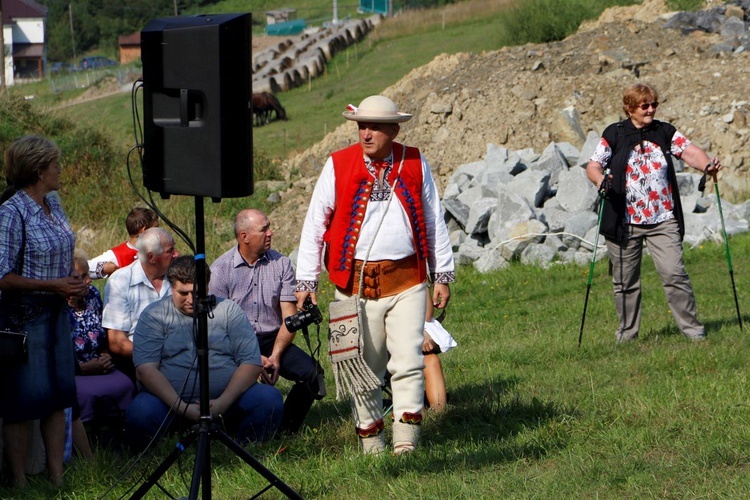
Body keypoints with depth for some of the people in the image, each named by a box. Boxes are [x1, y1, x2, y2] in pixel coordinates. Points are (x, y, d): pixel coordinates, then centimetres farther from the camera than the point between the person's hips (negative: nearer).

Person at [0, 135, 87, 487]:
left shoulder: (53, 205, 8)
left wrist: (73, 281, 7)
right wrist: (52, 285, -20)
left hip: (56, 313, 8)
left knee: (58, 396, 10)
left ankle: (57, 476, 17)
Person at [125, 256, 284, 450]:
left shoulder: (229, 310, 9)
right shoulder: (154, 315, 5)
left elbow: (251, 363, 1)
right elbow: (146, 369, -8)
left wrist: (222, 404, -15)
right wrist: (182, 408, -21)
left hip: (228, 399, 2)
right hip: (171, 402, -2)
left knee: (270, 399, -25)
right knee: (140, 413, -33)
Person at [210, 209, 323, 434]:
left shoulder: (281, 264, 5)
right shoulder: (220, 269, -3)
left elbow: (289, 316, 1)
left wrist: (275, 356, -15)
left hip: (272, 340, 3)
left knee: (311, 373, -22)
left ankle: (286, 430, -1)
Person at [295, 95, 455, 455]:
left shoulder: (414, 164, 6)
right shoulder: (338, 166, 1)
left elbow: (434, 221, 15)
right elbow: (314, 225, 6)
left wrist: (443, 275, 14)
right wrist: (306, 281, 3)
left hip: (406, 280, 1)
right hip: (355, 282, -1)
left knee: (408, 361, -8)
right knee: (364, 367, 3)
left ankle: (406, 441, -6)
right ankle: (370, 436, 15)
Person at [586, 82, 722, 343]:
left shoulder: (665, 132, 7)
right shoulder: (614, 135, 1)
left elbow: (689, 151, -5)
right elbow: (593, 166, 1)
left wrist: (706, 164, -27)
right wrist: (601, 180, -22)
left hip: (663, 221, 1)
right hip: (625, 222, 0)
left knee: (674, 273, -8)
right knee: (625, 281, 7)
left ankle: (691, 327, -1)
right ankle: (627, 332, 20)